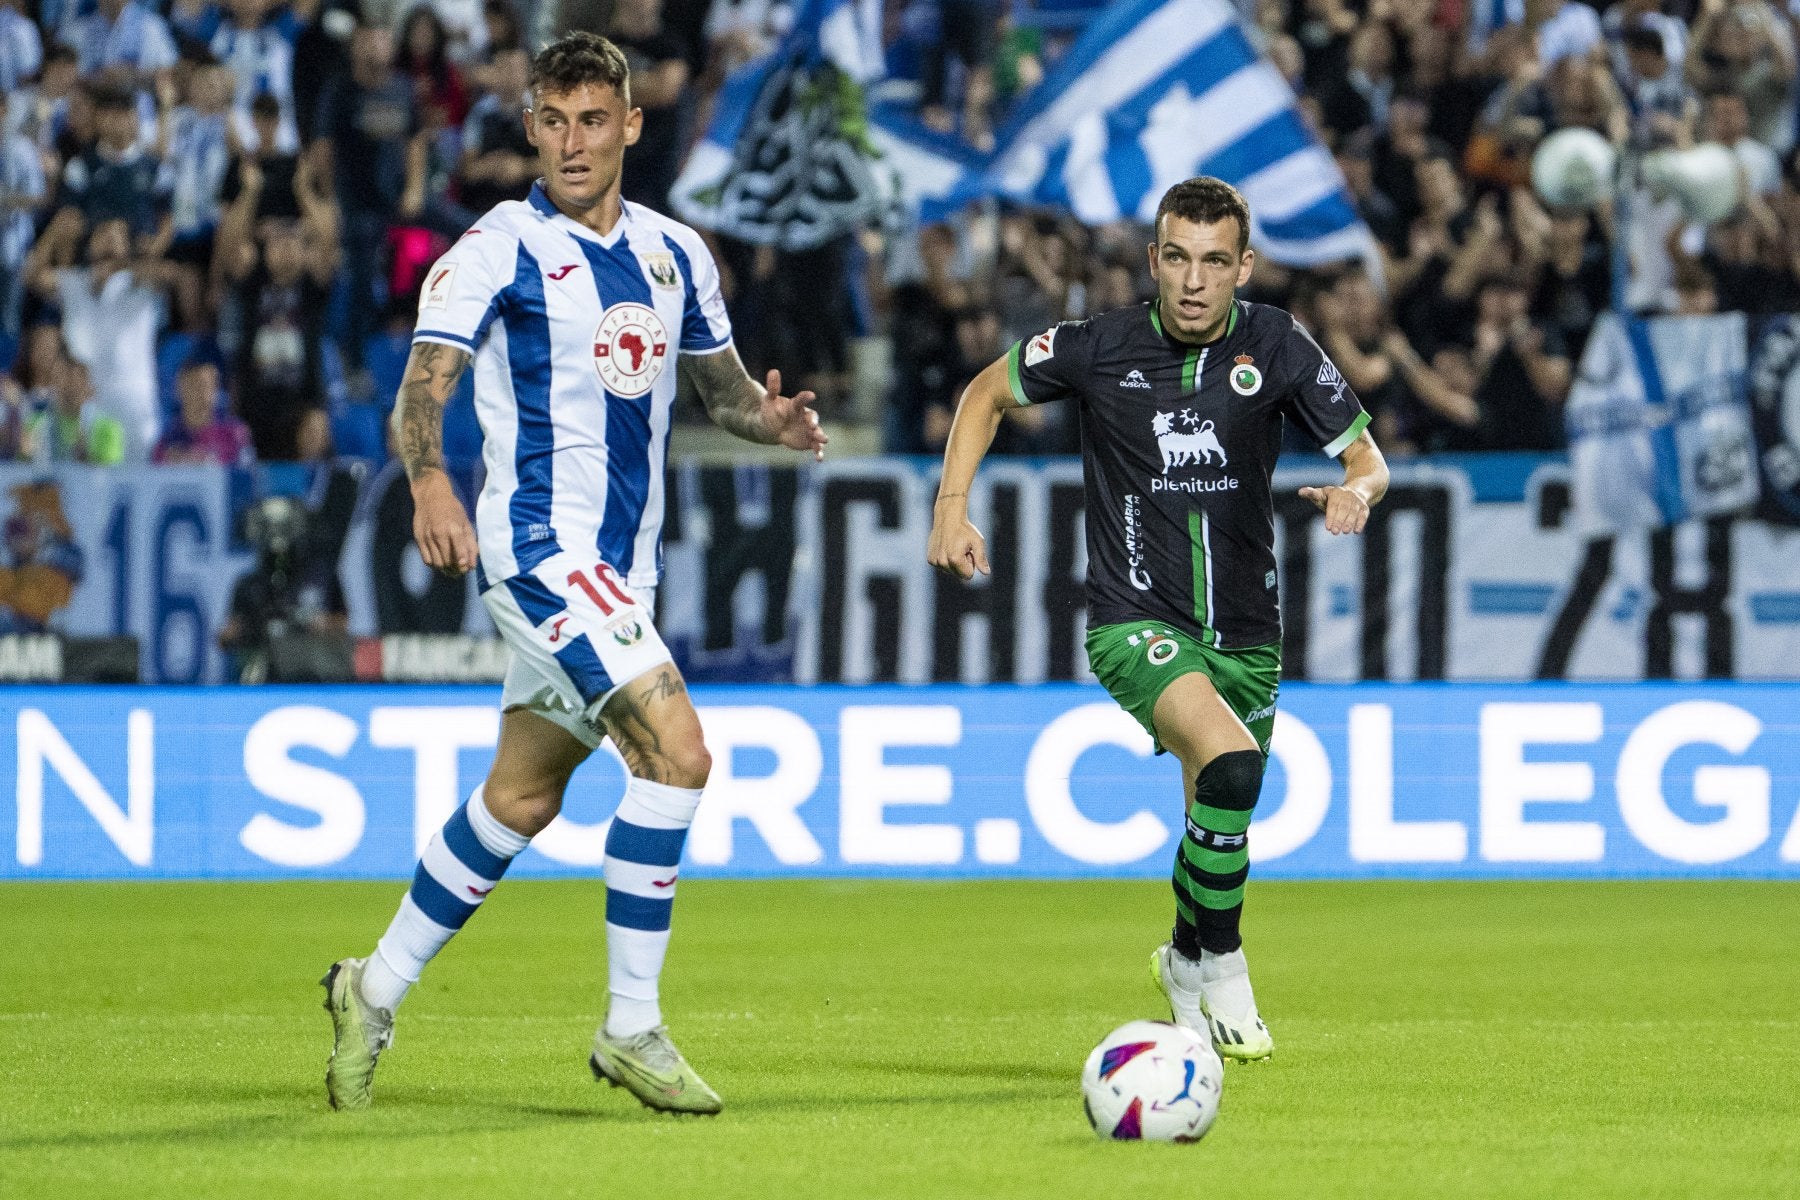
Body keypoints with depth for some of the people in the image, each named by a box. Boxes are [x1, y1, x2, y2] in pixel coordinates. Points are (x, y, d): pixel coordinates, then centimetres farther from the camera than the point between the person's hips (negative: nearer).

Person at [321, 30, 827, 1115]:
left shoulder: (677, 254, 11)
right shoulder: (498, 251, -8)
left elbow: (724, 387, 20)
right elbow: (422, 390, -16)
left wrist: (774, 418, -4)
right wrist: (430, 479, -36)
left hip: (625, 561, 7)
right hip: (539, 544, -7)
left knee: (523, 797, 12)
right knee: (676, 750, -19)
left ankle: (377, 991, 28)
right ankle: (632, 1027, -12)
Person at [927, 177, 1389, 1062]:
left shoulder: (1277, 348, -4)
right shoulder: (1098, 348, -7)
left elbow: (1366, 458, 2)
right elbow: (989, 392, 10)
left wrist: (1354, 490, -22)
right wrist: (952, 506, -1)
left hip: (1244, 630, 3)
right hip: (1135, 617, -3)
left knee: (1217, 823, 13)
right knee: (1229, 758, -29)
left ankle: (1186, 962, 45)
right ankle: (1224, 970, -11)